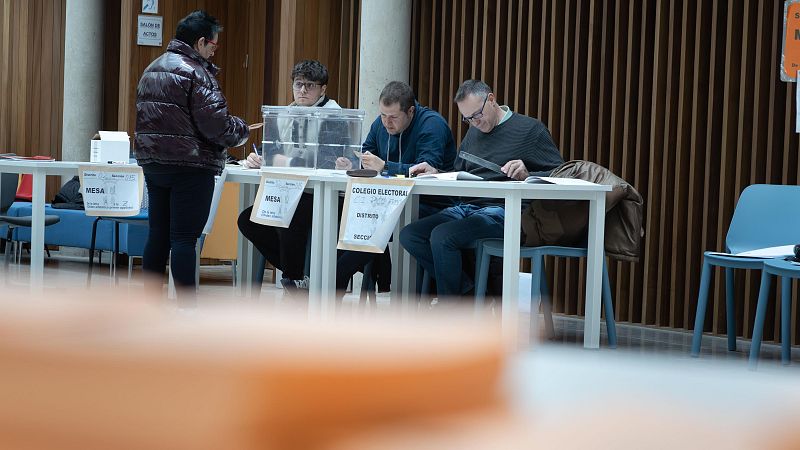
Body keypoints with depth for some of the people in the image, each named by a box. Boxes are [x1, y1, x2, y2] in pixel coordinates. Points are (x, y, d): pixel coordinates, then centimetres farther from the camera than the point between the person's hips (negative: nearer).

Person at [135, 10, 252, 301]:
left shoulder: (151, 70, 16)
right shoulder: (195, 73, -12)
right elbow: (215, 123, -17)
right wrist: (242, 130, 2)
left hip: (153, 163, 8)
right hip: (190, 166, -8)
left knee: (158, 233, 11)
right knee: (184, 237, -7)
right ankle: (187, 309, -6)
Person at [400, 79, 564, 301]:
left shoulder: (530, 129, 2)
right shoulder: (473, 133, 23)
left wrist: (527, 175, -22)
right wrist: (434, 173, 6)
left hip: (501, 211, -8)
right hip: (465, 208, 8)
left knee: (442, 235, -30)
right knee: (409, 234, -12)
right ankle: (469, 287, -7)